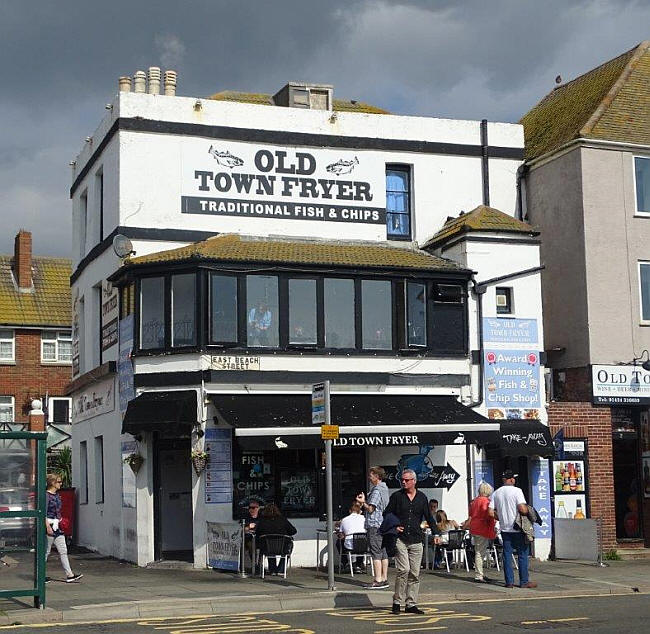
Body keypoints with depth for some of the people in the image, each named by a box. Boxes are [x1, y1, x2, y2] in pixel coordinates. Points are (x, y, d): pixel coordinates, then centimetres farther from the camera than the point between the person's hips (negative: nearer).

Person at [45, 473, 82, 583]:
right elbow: (44, 512, -17)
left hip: (58, 526, 8)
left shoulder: (57, 495, 13)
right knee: (46, 551, 1)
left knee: (63, 551, 3)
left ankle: (69, 575, 0)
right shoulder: (47, 495, -12)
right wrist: (48, 526, -23)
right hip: (50, 524, -8)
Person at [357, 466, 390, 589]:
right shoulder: (384, 488, 16)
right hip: (383, 524, 10)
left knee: (376, 553, -8)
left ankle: (378, 581, -8)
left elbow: (370, 508, -18)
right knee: (383, 553, 10)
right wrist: (364, 501, 14)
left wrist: (363, 502, -3)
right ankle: (384, 579, 14)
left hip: (374, 525, -10)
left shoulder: (377, 490, -14)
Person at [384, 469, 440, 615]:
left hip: (416, 540, 3)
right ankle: (397, 602, -4)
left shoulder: (422, 497, 10)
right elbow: (386, 514, 9)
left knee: (415, 573, 2)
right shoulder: (396, 496, 4)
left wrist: (435, 533, 4)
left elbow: (429, 517, 15)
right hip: (400, 538, -3)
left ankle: (411, 604, 9)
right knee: (404, 570, -14)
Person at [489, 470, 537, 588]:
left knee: (507, 555, 7)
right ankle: (524, 582, 4)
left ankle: (509, 581, 6)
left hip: (505, 529, 5)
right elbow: (522, 509, -21)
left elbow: (490, 512, 3)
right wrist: (528, 510, 0)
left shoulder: (496, 493, 6)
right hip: (518, 528, -5)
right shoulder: (516, 491, -10)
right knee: (522, 554, 3)